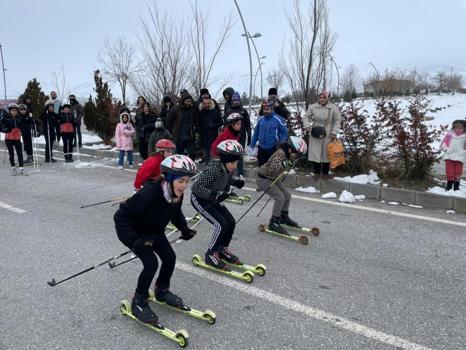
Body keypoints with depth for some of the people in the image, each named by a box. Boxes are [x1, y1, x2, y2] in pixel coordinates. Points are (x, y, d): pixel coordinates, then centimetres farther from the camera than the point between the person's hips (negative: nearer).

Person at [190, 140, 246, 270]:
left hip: (214, 199, 8)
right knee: (221, 224, -16)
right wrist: (215, 195, -43)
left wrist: (236, 182, -8)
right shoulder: (213, 169, -34)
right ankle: (211, 254, 3)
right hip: (199, 199, -8)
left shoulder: (229, 168, -11)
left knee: (231, 222, 1)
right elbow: (196, 188, -34)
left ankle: (223, 249, 24)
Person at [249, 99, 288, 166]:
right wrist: (252, 145, 11)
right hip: (261, 149, 5)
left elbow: (285, 132, -5)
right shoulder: (260, 119, 3)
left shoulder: (278, 119, -11)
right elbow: (256, 133, 13)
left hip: (273, 150, -5)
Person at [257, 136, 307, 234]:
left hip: (273, 178, 9)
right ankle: (273, 223, -4)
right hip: (264, 179, -9)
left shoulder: (286, 153, -1)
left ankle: (284, 217, 31)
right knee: (280, 197, -17)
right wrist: (284, 164, -46)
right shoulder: (280, 154, -28)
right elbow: (272, 168, -40)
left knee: (287, 195, 10)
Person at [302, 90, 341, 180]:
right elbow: (306, 117, 7)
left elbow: (337, 121, -2)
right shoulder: (313, 107, -2)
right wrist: (307, 126, -11)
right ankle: (317, 172, 21)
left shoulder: (333, 108, -6)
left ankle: (325, 173, 24)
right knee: (315, 153, 4)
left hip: (328, 135, -1)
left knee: (326, 154, 8)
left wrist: (334, 133, -9)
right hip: (315, 134, 1)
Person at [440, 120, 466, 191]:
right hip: (449, 156, 0)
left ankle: (456, 187, 18)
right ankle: (449, 185, 18)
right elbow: (443, 144, 4)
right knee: (449, 172, 5)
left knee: (458, 172, 5)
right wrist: (446, 149, -8)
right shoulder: (449, 134, 2)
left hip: (459, 157, 0)